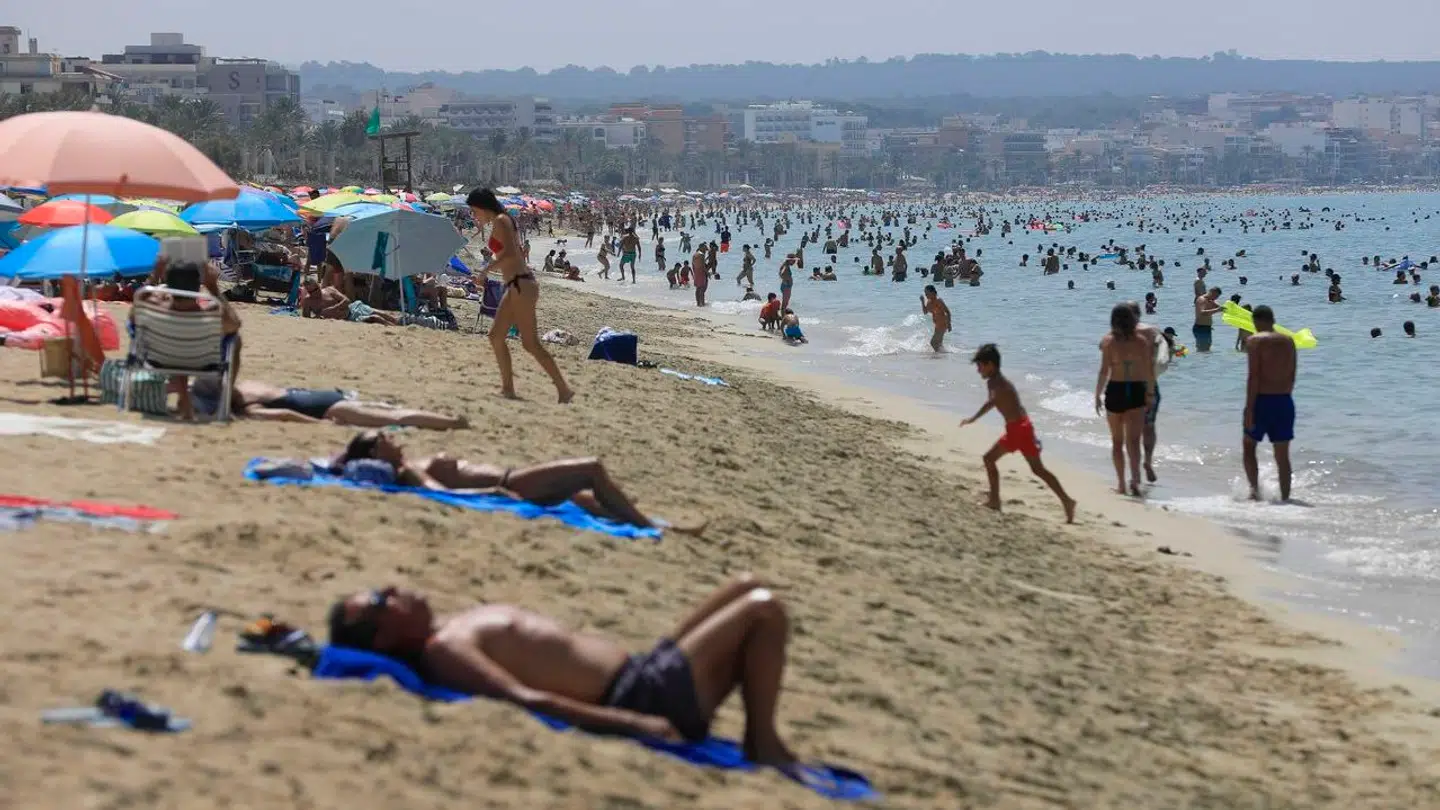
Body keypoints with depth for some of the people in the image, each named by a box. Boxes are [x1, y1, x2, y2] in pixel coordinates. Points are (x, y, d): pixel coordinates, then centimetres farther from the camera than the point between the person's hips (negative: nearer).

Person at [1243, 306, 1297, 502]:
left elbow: (1254, 376, -14)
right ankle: (1285, 498, 8)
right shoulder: (1289, 341, 9)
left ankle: (1255, 488, -5)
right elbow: (1292, 376, 12)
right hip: (1285, 401, 5)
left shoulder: (1256, 340, -9)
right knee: (1282, 455, 9)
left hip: (1262, 400, -5)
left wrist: (1249, 409, -14)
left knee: (1249, 446, 12)